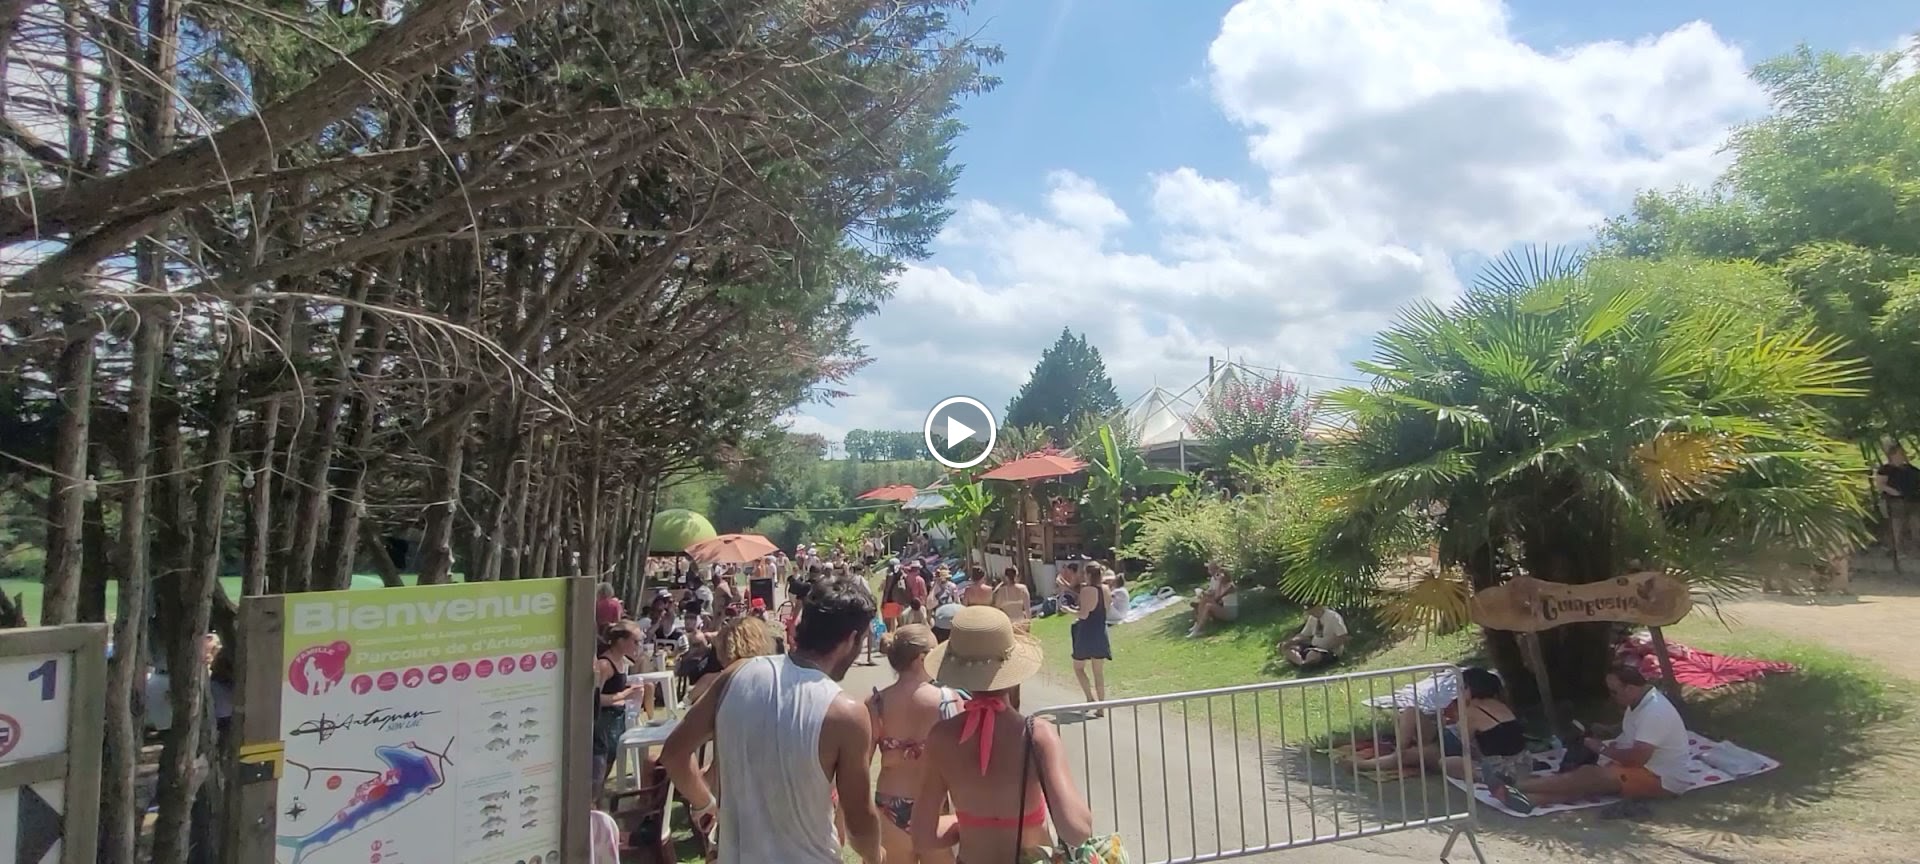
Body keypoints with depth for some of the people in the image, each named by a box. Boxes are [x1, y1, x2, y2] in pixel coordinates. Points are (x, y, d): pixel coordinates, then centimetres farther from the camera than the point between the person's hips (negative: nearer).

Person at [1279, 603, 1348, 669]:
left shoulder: (1333, 617, -14)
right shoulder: (1312, 618, 8)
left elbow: (1342, 638, -19)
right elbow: (1303, 635, 12)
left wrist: (1327, 648, -24)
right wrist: (1288, 643, -4)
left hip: (1330, 651, -8)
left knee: (1312, 655, -41)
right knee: (1286, 648, -11)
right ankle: (1301, 662, -34)